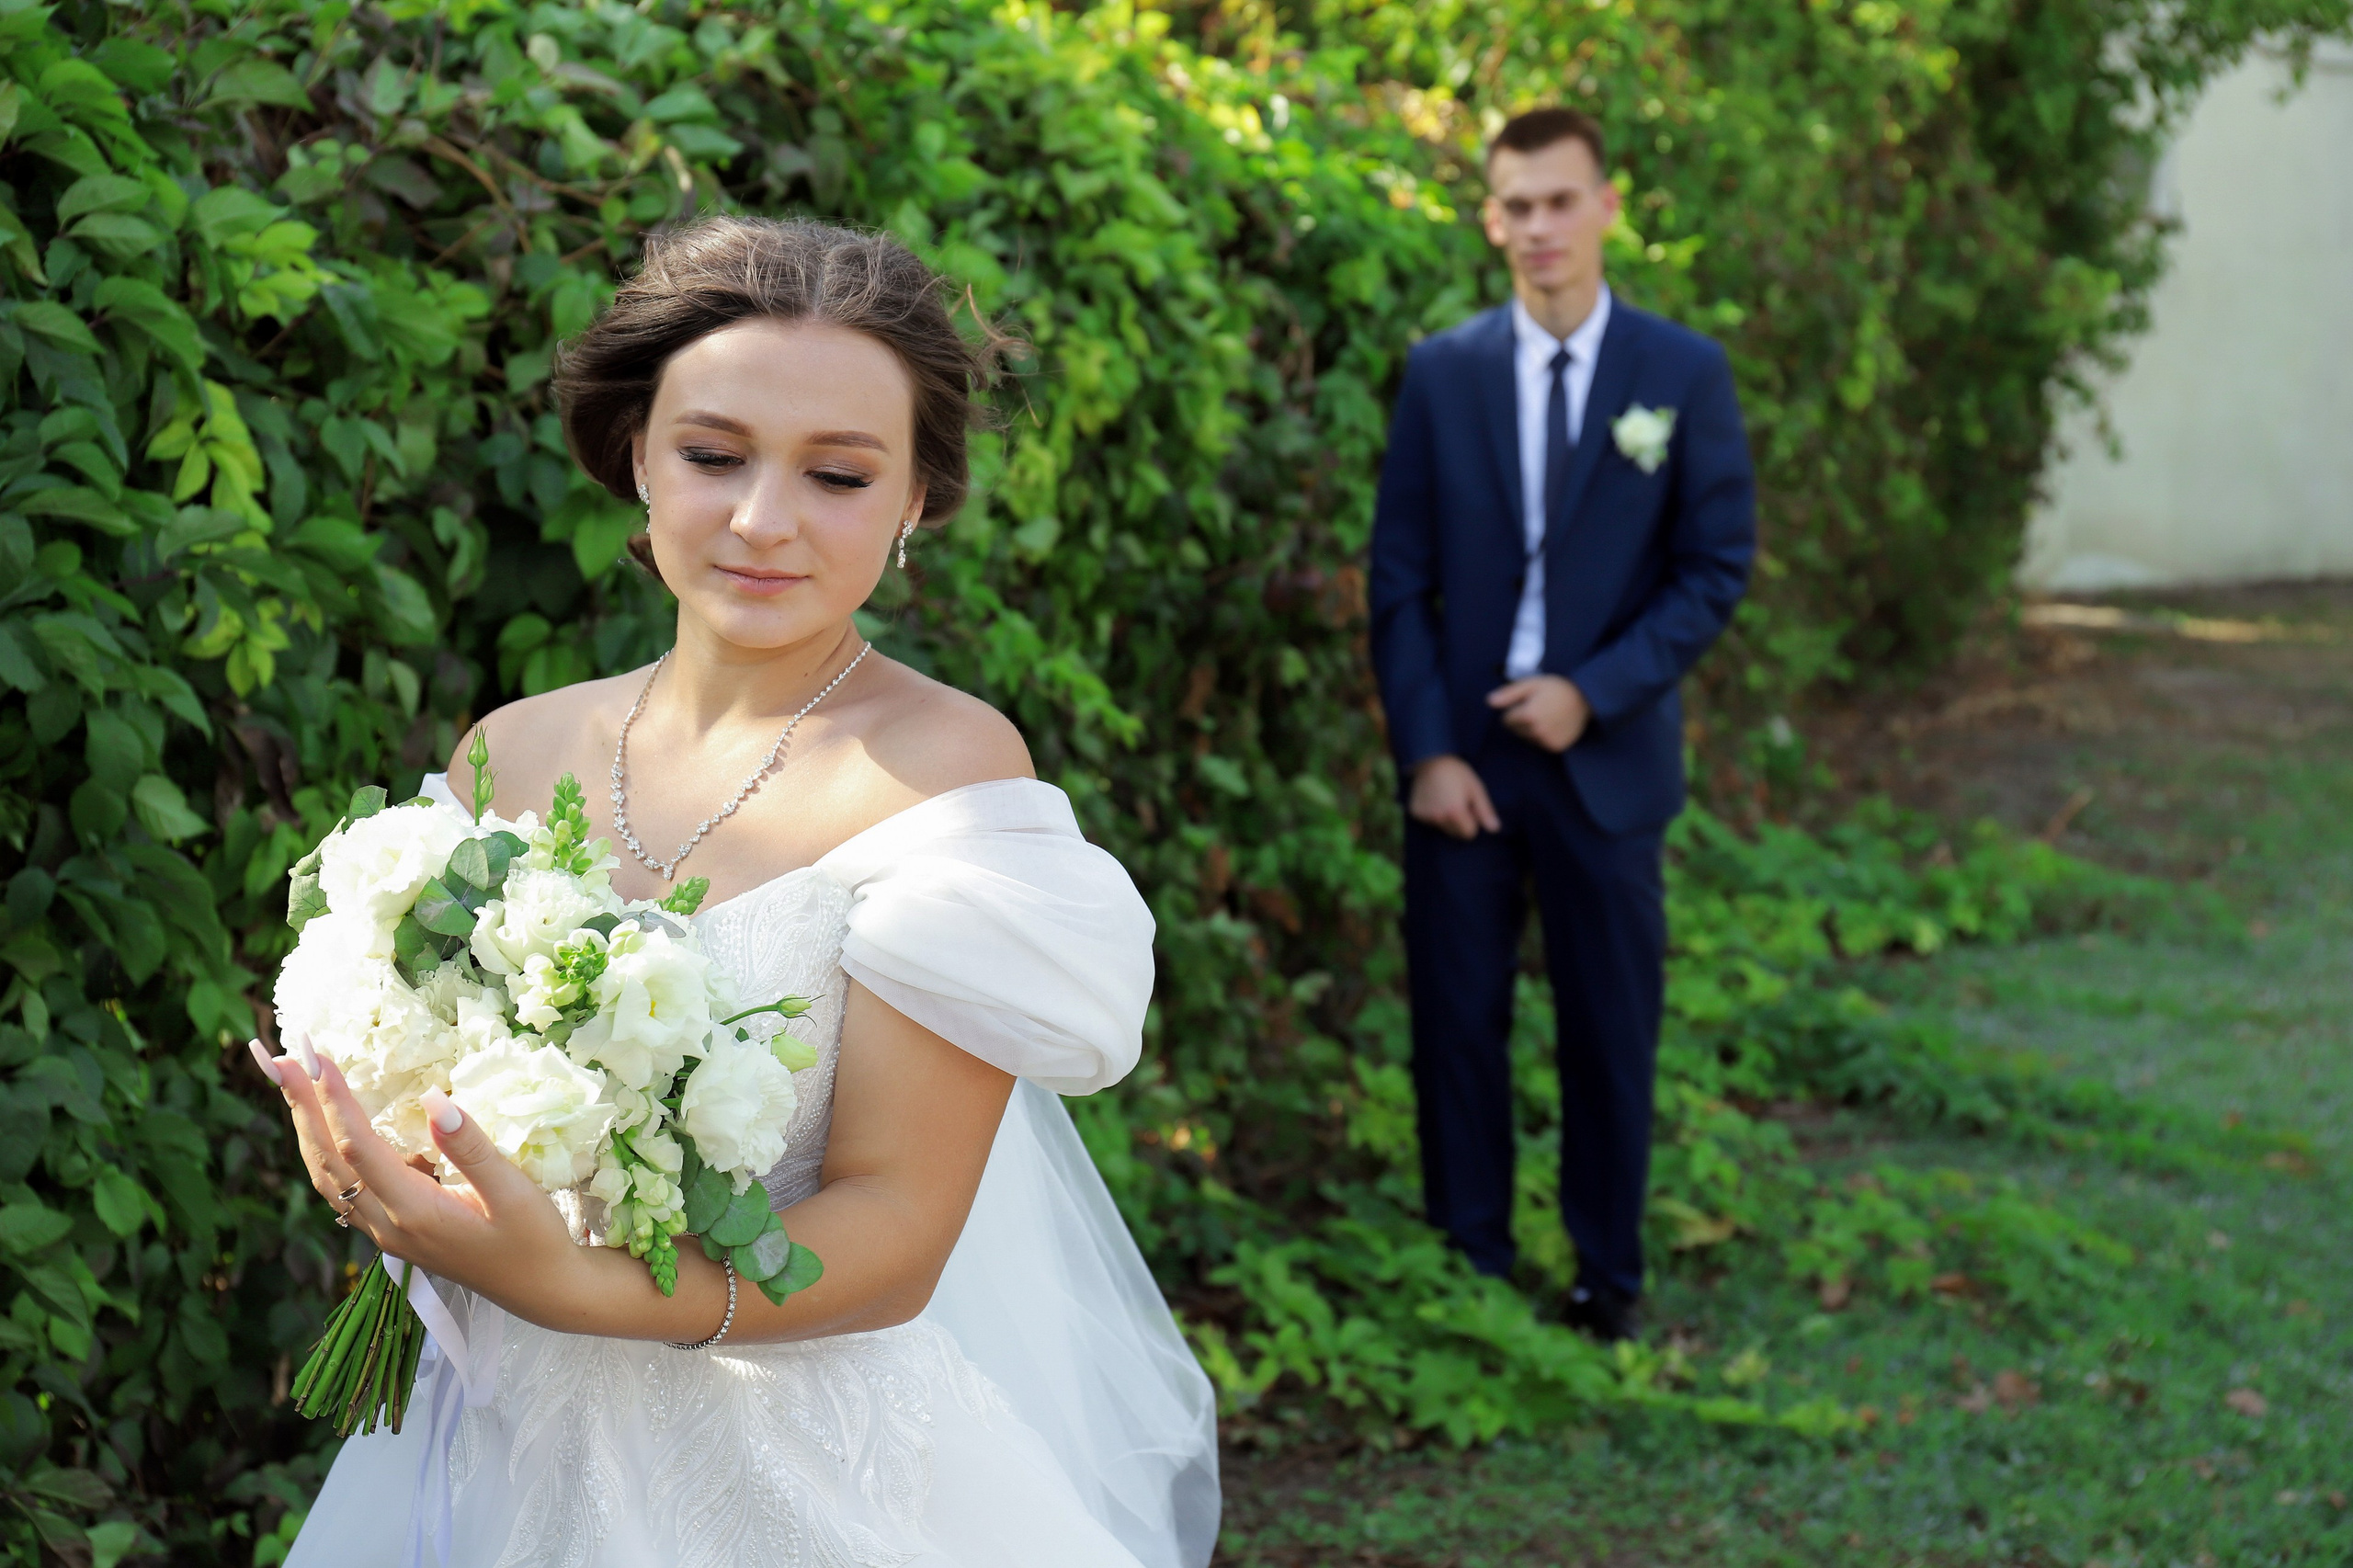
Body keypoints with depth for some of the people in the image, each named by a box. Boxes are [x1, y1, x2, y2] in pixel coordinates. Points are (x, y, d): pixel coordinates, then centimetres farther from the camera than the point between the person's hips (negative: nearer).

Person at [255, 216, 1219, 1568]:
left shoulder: (946, 768, -16)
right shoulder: (518, 751, -1)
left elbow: (891, 1230, -20)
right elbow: (426, 1071, 9)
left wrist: (566, 1284, -35)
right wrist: (361, 1145, -14)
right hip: (515, 1448, 4)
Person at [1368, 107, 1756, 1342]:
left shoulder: (1684, 374, 1)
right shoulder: (1440, 372, 3)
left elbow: (1718, 568, 0)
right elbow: (1399, 578, 3)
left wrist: (1594, 692, -11)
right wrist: (1426, 750, -6)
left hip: (1606, 755, -1)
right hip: (1462, 757, 1)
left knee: (1612, 1031, 7)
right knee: (1458, 1023, 4)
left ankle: (1607, 1279, 20)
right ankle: (1466, 1270, 17)